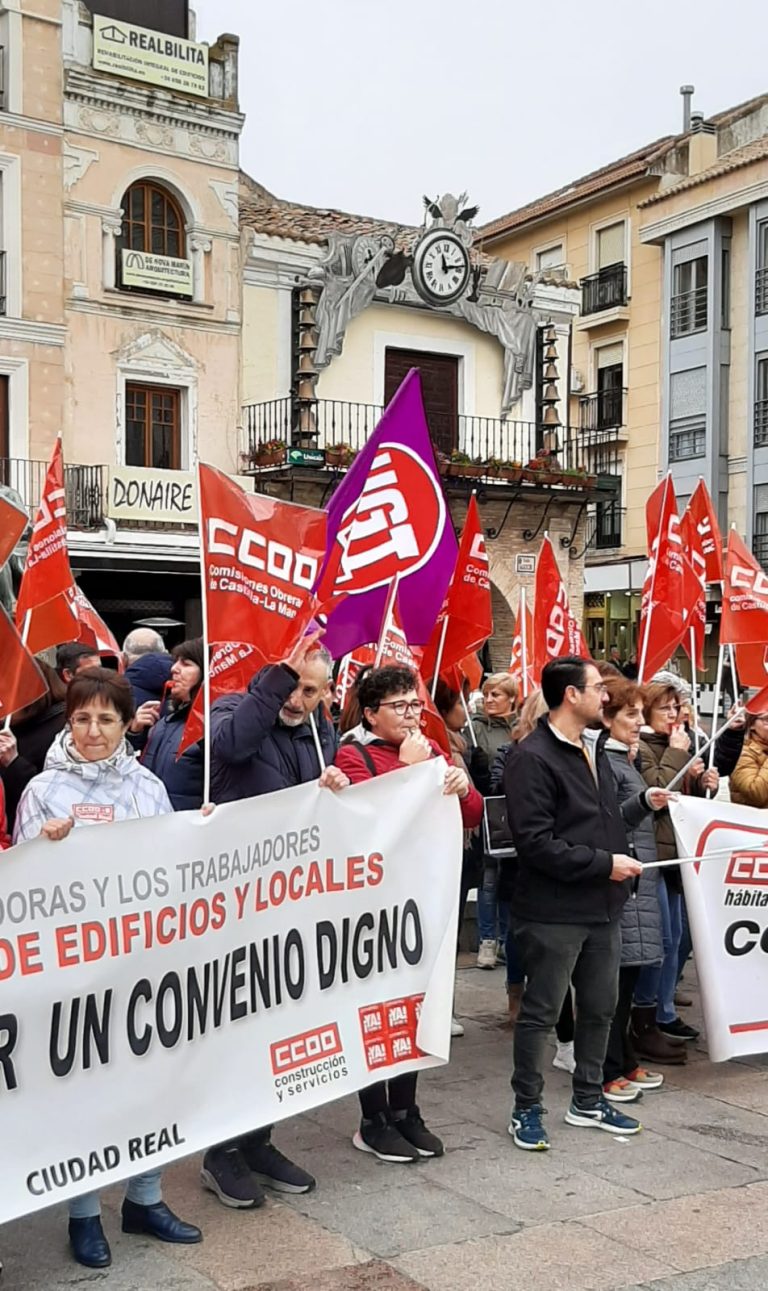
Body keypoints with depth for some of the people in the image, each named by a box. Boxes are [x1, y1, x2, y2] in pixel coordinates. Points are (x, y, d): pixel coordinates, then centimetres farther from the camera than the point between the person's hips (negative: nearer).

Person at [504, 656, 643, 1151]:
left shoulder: (594, 749, 12)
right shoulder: (533, 758, -16)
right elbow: (535, 843, -21)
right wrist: (604, 863, -18)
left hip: (602, 907, 8)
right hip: (554, 911, -8)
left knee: (601, 1007, 17)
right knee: (541, 1012, 4)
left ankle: (589, 1100, 33)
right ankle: (527, 1109, 19)